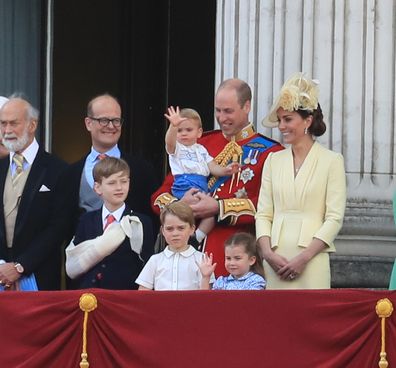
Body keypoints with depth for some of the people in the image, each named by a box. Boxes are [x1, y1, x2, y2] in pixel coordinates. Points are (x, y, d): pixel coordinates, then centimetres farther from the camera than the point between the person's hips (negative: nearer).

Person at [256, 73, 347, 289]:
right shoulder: (274, 161, 14)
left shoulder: (331, 161, 1)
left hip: (312, 262, -3)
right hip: (275, 262, 4)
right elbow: (263, 214, 10)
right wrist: (267, 253, -7)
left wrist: (304, 257, -13)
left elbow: (335, 218, -5)